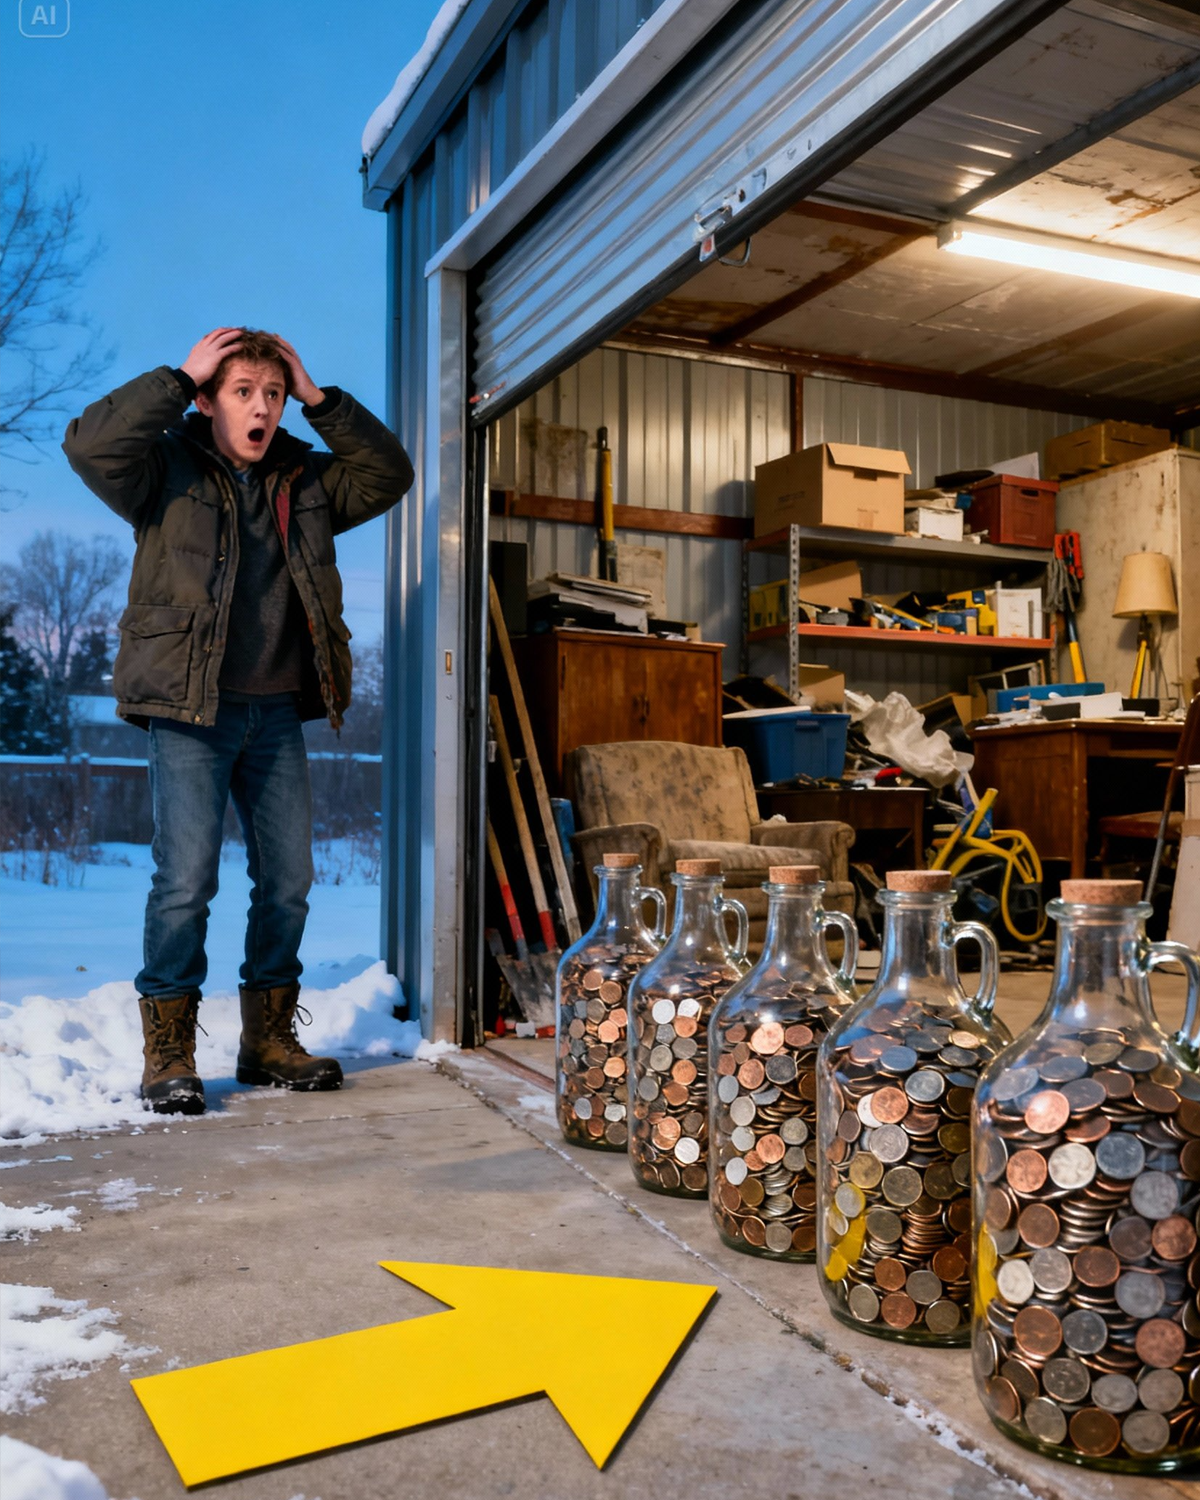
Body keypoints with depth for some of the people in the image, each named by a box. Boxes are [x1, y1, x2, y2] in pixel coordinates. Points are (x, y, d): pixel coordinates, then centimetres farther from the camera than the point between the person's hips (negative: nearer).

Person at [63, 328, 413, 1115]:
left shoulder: (307, 481, 14)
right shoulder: (169, 470, 2)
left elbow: (391, 474, 11)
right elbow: (89, 444, -15)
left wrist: (322, 399, 4)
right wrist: (179, 377, -10)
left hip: (277, 711, 5)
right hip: (188, 707, -5)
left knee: (289, 878, 6)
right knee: (187, 878, -9)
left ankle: (269, 1038, 21)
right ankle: (169, 1054, 5)